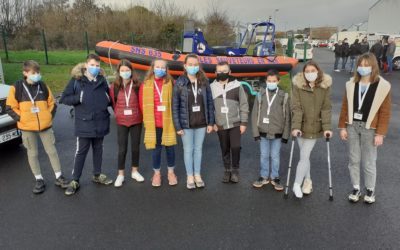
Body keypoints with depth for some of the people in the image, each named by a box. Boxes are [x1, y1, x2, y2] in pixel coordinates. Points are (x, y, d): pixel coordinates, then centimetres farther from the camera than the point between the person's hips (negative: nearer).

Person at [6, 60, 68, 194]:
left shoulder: (43, 86, 2)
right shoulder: (16, 87, -5)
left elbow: (52, 104, 11)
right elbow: (10, 107, -1)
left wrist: (49, 117, 1)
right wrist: (21, 119, -8)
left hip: (45, 126, 2)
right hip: (27, 128, -1)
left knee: (52, 151, 7)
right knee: (32, 154, 8)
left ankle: (58, 177, 17)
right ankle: (39, 180, 20)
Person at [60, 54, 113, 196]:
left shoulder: (102, 80, 5)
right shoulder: (76, 80, -5)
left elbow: (108, 98, 20)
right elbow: (64, 99, -5)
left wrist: (108, 99, -3)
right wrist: (78, 98, -19)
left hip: (100, 122, 4)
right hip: (84, 123, -4)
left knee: (98, 149, 16)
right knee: (81, 151, 2)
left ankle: (97, 175, 32)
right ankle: (75, 181, 16)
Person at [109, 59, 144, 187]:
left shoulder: (137, 85, -5)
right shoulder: (114, 86, -4)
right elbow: (113, 103, 7)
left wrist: (141, 115, 4)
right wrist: (118, 114, 9)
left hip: (136, 121, 0)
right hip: (121, 122, 0)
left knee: (135, 147, 11)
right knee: (122, 149, 4)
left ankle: (135, 171, 28)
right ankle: (121, 174, 18)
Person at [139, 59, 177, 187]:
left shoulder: (170, 84, -1)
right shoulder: (145, 85, 1)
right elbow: (142, 104, 4)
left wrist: (171, 117, 0)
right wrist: (148, 119, 4)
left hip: (168, 122, 0)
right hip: (153, 123, 0)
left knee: (170, 148, 10)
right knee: (156, 149, 10)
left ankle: (171, 172, 28)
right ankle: (157, 173, 27)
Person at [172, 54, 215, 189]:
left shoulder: (204, 82, 0)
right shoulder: (179, 83, -7)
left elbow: (210, 103, 3)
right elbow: (175, 106, -7)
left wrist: (211, 122, 0)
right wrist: (177, 126, -10)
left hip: (201, 123, 2)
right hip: (186, 123, -2)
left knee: (198, 149, 14)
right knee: (188, 150, 9)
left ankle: (198, 175, 28)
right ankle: (190, 177, 24)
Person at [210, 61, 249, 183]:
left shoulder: (237, 86, -3)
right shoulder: (212, 87, 0)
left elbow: (244, 105, -1)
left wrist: (244, 123, -4)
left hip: (235, 123, -1)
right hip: (220, 125, 2)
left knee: (235, 147, -7)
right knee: (225, 149, 10)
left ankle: (235, 170, 13)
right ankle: (227, 170, 27)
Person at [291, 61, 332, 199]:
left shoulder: (324, 86, -6)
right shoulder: (298, 85, -8)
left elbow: (326, 108, -7)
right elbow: (296, 108, -12)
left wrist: (327, 127, -15)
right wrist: (295, 126, -21)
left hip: (315, 127, -1)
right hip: (302, 127, 1)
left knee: (304, 156, -3)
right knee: (305, 156, 11)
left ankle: (297, 184, 11)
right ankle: (307, 180, 32)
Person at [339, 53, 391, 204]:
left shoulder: (383, 86, -7)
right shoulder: (351, 84, 2)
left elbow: (385, 113, -6)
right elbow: (345, 107, 5)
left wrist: (380, 133, -9)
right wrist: (342, 127, 1)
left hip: (369, 128, -3)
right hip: (352, 126, 3)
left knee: (369, 162, 7)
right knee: (353, 160, 11)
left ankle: (370, 190, 28)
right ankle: (356, 188, 27)